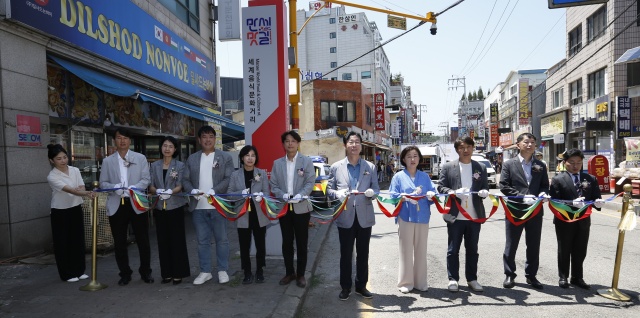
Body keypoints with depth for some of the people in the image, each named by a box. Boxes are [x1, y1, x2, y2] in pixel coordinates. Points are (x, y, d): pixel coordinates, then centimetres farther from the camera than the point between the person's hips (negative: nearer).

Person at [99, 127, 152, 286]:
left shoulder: (140, 158, 6)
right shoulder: (107, 161, 10)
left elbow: (146, 179, -1)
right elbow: (103, 183, 6)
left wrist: (133, 188, -17)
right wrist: (114, 188, -15)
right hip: (116, 205, 2)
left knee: (143, 240, 3)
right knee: (119, 242, 8)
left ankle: (145, 271, 19)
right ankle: (125, 273, 23)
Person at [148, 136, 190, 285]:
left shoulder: (180, 165, 2)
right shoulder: (154, 166, 10)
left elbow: (180, 186, -6)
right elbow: (151, 186, 4)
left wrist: (170, 192, -26)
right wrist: (158, 191, -18)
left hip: (175, 206, -3)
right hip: (159, 207, 3)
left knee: (177, 239, -1)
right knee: (163, 240, 6)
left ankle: (178, 273, 7)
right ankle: (166, 273, 14)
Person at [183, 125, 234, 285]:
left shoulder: (225, 157, 2)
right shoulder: (192, 159, 12)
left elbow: (229, 178, -6)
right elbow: (186, 180, 8)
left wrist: (214, 191, -20)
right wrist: (192, 190, -12)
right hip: (198, 207, 3)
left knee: (222, 239, 5)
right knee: (202, 241, 10)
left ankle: (222, 270, 17)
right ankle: (205, 271, 20)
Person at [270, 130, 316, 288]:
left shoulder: (306, 161, 1)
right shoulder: (277, 163, 9)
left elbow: (310, 182, -6)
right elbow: (273, 184, 4)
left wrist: (300, 195, -23)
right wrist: (282, 195, -15)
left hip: (301, 207, -2)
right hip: (283, 207, 3)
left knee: (301, 243, 5)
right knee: (286, 242, 11)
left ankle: (301, 274, 19)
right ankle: (289, 272, 25)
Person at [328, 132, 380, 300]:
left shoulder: (370, 167, 7)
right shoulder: (336, 167, 3)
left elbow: (376, 189, 7)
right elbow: (329, 189, 4)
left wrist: (372, 192, -16)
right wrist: (338, 194, -17)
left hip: (364, 217, 1)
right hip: (345, 217, -1)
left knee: (363, 254, 11)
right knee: (345, 254, 8)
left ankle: (361, 286, 27)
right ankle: (345, 287, 22)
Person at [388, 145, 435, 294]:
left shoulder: (425, 176, 13)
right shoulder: (399, 176, 4)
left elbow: (433, 192, 6)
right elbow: (392, 196, -3)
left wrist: (431, 195, -16)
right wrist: (406, 197, -19)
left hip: (422, 218, 3)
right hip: (405, 217, -3)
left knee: (421, 251, 8)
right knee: (406, 251, 1)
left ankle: (420, 282, 20)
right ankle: (405, 282, 13)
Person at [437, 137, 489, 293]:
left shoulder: (481, 167, 10)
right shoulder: (448, 167, 2)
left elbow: (485, 188, 11)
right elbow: (441, 187, -1)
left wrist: (484, 192, -12)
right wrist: (453, 192, -19)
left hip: (474, 216, 3)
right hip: (455, 215, -2)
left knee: (472, 249, 12)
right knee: (453, 249, 5)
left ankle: (472, 279, 24)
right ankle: (453, 279, 16)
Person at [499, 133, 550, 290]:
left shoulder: (540, 166, 11)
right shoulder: (509, 164, 1)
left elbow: (545, 186, 12)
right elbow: (504, 186, -6)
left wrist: (543, 193, -11)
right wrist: (523, 198, -16)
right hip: (515, 210, -3)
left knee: (534, 246, 11)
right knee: (511, 245, 5)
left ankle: (531, 275, 25)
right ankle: (509, 275, 17)